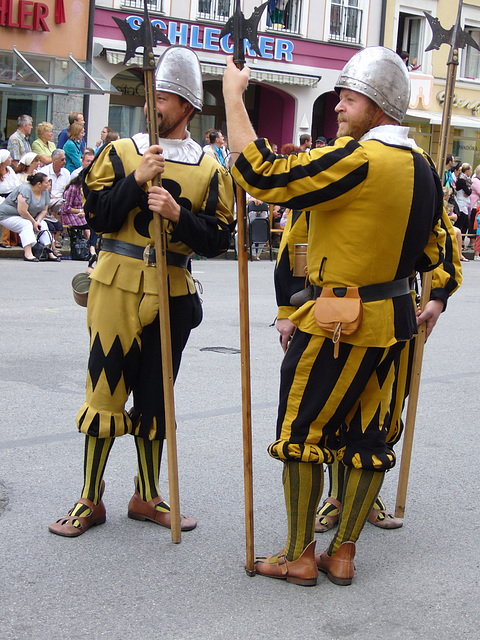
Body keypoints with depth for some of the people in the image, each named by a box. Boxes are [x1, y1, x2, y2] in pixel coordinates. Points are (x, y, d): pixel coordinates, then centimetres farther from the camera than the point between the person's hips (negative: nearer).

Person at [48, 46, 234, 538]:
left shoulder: (208, 169, 4)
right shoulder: (121, 153, 2)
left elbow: (217, 240, -2)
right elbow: (98, 218, -7)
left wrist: (178, 214, -18)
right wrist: (137, 181, -18)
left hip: (172, 293, 1)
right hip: (117, 288, -1)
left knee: (155, 396, 10)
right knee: (106, 389, 2)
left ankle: (146, 498, 25)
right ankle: (90, 500, 15)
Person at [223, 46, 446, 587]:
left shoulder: (358, 159, -21)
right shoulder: (421, 168, 6)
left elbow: (260, 176, -24)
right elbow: (429, 254, 13)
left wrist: (232, 95, -17)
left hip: (338, 323, -8)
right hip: (393, 319, 8)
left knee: (301, 431, 6)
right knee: (366, 435, 14)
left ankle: (299, 557, 15)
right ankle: (342, 554, 25)